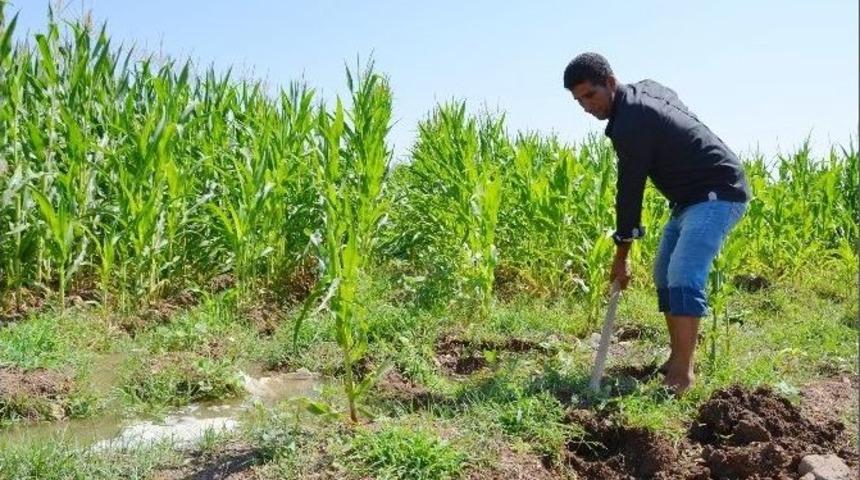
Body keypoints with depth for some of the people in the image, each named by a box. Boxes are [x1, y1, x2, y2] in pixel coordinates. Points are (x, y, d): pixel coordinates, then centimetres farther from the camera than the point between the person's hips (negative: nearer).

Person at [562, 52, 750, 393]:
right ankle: (677, 360, 16)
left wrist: (621, 257, -11)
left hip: (719, 192, -11)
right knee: (665, 275, 10)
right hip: (694, 195, 11)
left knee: (683, 277, -22)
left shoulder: (631, 124, -23)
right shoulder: (645, 89, 6)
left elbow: (630, 190, -19)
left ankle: (681, 377, -21)